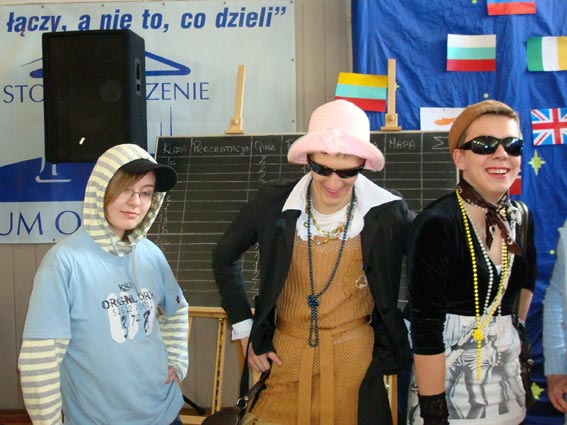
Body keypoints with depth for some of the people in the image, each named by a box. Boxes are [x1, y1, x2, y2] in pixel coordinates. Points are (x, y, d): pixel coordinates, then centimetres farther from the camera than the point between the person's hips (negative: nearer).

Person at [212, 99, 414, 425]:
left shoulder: (389, 212, -12)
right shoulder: (273, 204, -9)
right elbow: (225, 257, 6)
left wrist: (412, 329, 0)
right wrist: (244, 330, 5)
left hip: (357, 361, -1)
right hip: (285, 359, 1)